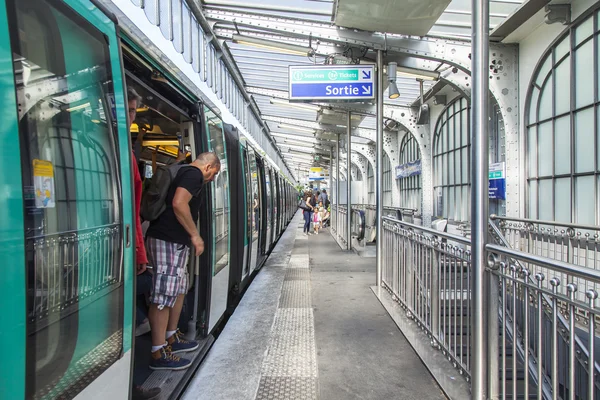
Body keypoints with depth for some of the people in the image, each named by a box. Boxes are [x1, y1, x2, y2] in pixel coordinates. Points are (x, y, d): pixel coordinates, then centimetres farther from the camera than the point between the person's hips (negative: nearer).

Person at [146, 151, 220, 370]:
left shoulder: (183, 172, 22)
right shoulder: (194, 174, -8)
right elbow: (178, 204, -23)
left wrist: (190, 236, 26)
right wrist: (195, 235, -16)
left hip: (174, 241, 11)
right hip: (169, 241, -11)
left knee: (179, 290, 19)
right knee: (164, 296, -6)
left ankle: (172, 338, 30)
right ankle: (159, 354, 2)